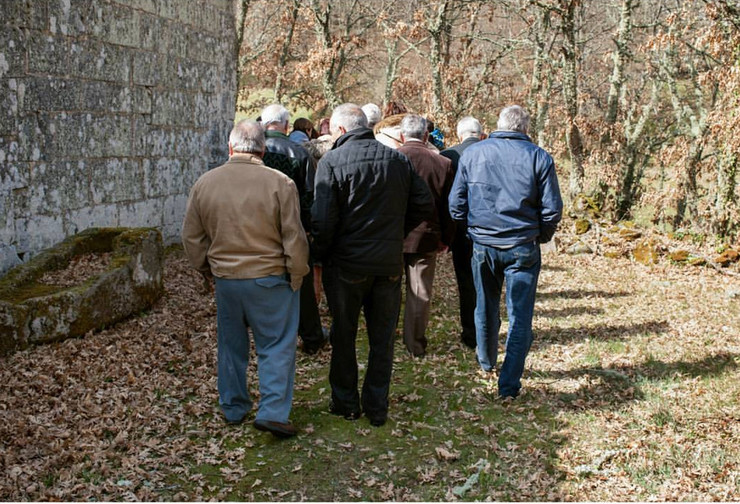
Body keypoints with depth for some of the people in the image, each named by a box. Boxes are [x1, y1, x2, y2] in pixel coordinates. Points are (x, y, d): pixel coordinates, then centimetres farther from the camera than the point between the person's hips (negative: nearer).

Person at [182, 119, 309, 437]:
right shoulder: (280, 183, -13)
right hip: (270, 279, -4)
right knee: (276, 346, 7)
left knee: (231, 346, 18)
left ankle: (233, 408, 30)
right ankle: (273, 411, 1)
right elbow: (294, 239, -11)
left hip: (225, 279, 4)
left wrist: (207, 269, 20)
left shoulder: (204, 183, -2)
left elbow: (192, 238, 6)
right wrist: (297, 277, 3)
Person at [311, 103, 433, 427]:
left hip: (346, 266, -3)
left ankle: (346, 403, 25)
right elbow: (424, 203, 4)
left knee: (344, 337, 14)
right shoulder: (398, 160, 3)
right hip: (389, 265, 3)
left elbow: (322, 220, -18)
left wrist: (320, 255, -2)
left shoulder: (332, 162, -12)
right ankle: (377, 408, 20)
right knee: (383, 339, 14)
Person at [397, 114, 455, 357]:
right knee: (420, 293, 10)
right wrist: (445, 239, 14)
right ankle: (416, 344, 16)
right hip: (426, 237, 0)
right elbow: (448, 207, 2)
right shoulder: (443, 163, -5)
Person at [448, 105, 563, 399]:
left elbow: (456, 204, 3)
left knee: (485, 308, 21)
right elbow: (552, 210, -5)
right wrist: (540, 237, 12)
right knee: (520, 317, 4)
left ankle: (486, 363, 40)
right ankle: (509, 385, 4)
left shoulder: (471, 153, -1)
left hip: (482, 245, 3)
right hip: (522, 248, -2)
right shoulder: (539, 158, -7)